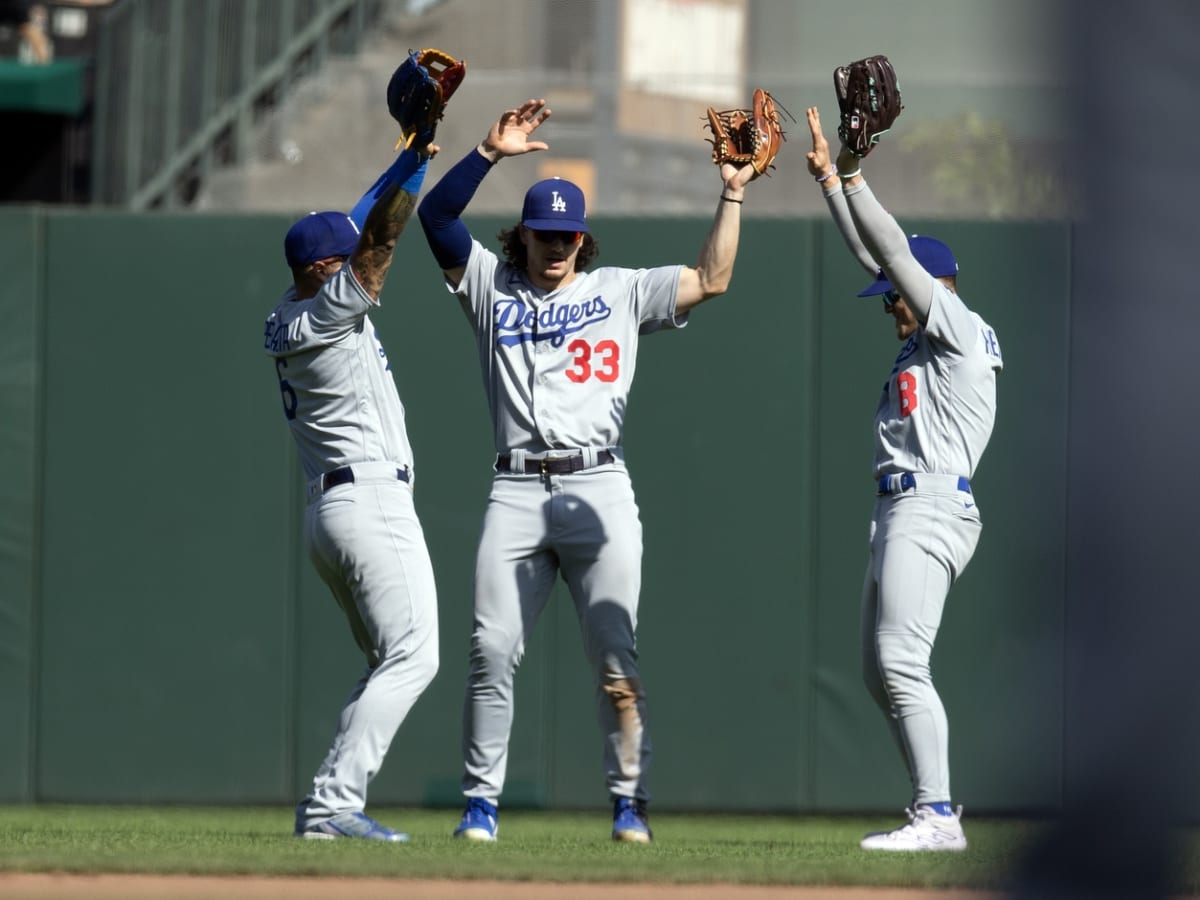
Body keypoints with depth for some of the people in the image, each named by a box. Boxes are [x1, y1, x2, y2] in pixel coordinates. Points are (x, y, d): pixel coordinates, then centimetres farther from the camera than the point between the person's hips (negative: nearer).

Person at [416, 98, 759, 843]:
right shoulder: (491, 285, 14)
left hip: (598, 491, -1)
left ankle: (630, 802, 1)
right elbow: (435, 215, 3)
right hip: (516, 493, 1)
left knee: (615, 656, -5)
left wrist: (732, 196, -1)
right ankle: (481, 803, 1)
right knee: (492, 651, -5)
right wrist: (492, 153, -8)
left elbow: (711, 280, 6)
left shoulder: (620, 292, 13)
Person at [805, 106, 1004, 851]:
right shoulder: (923, 341, 19)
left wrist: (854, 178, -9)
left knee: (901, 661, -19)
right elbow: (873, 255, 23)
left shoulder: (960, 331, -5)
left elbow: (897, 252, -12)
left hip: (932, 506, -11)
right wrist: (829, 176, 20)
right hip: (901, 511, 11)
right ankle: (936, 810, 12)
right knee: (881, 671, 11)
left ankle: (937, 817, -24)